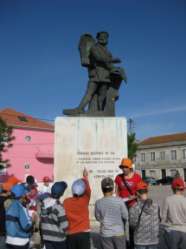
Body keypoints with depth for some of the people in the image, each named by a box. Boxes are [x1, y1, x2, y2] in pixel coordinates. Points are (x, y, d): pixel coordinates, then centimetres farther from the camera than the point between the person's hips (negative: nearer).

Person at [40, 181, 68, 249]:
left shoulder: (44, 202, -3)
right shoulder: (58, 206, -22)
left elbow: (41, 219, 5)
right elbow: (64, 225, -19)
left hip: (46, 237, 6)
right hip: (58, 238, -6)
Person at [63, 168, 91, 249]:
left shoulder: (66, 202, -5)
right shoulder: (85, 200, -9)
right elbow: (88, 190, 4)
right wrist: (85, 177, 13)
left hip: (70, 234, 2)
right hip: (84, 233, -1)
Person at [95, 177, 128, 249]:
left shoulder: (98, 203, -12)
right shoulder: (119, 201, -15)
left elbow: (98, 218, 2)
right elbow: (125, 216, -5)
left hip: (105, 233, 1)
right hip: (119, 232, -1)